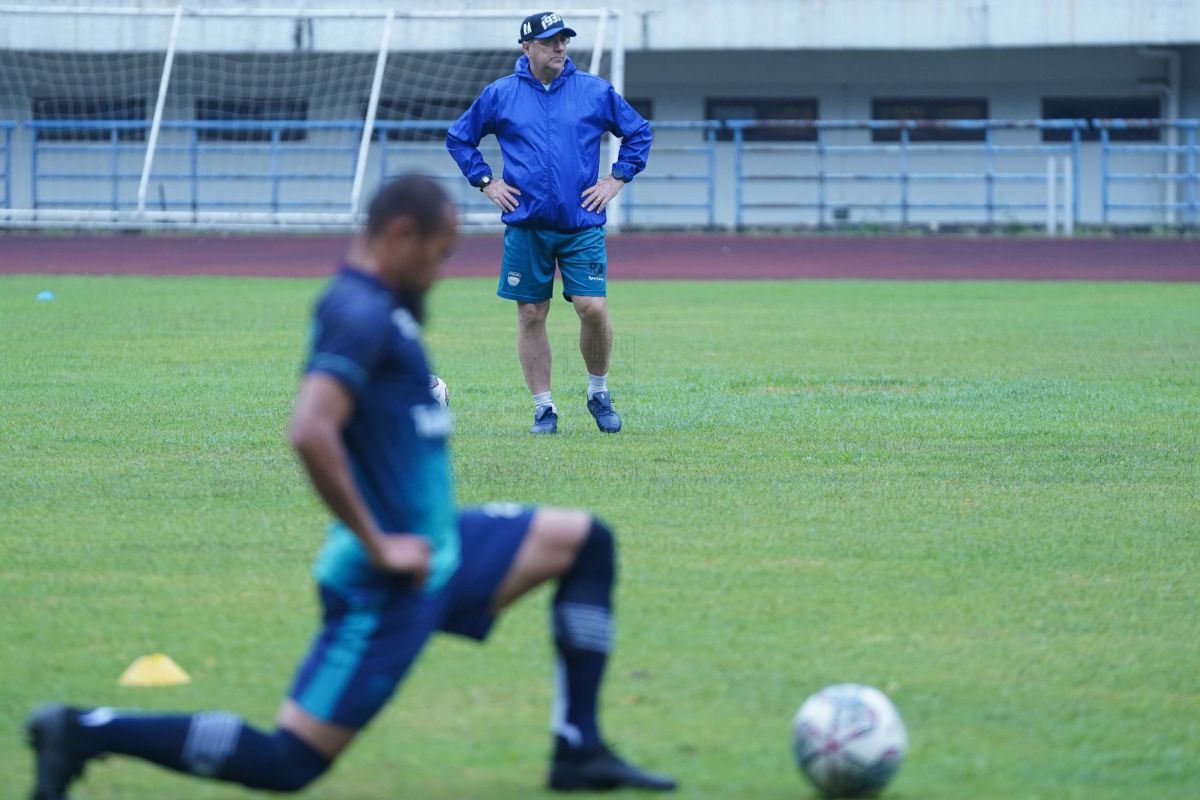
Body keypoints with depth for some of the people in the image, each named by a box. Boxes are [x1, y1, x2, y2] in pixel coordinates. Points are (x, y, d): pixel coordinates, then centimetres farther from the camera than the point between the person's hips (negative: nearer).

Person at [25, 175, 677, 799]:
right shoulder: (361, 314, -18)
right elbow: (310, 434, -32)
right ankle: (88, 732, -2)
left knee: (585, 541, 14)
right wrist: (378, 547, -24)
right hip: (386, 584, -10)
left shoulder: (381, 309, 12)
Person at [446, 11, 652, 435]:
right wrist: (485, 182, 6)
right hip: (526, 226, 0)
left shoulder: (596, 92, 5)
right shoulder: (500, 95, 4)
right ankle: (544, 408, 9)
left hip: (582, 225, 0)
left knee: (594, 309, -10)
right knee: (531, 316, 1)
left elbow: (639, 132, 16)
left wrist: (617, 179, 7)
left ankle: (599, 393, 12)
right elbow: (459, 137, 15)